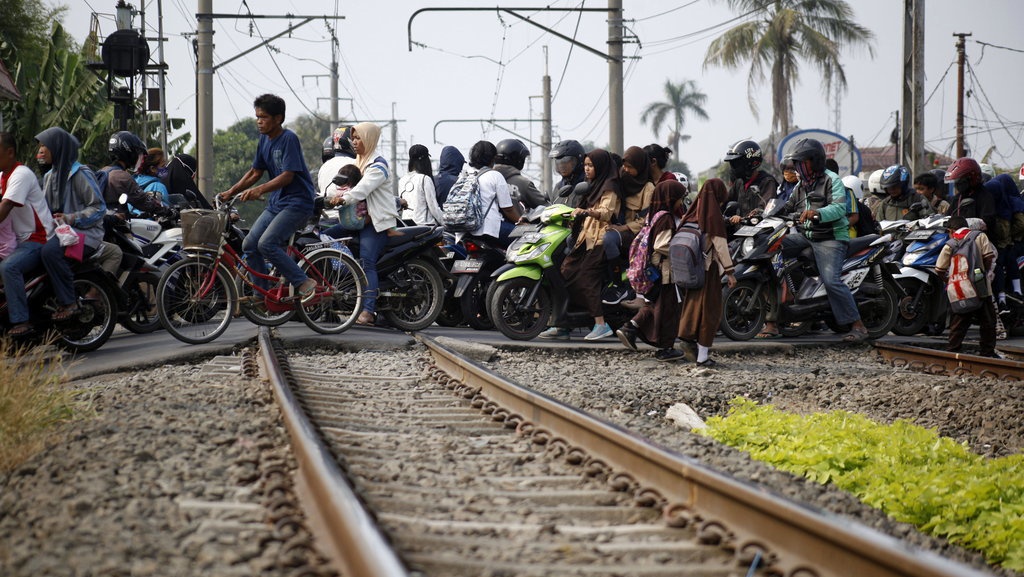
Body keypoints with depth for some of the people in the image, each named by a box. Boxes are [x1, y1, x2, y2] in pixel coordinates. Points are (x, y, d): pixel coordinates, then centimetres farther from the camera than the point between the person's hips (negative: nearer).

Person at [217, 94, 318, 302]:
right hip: (276, 203, 9)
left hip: (297, 201, -9)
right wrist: (231, 192, 7)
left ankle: (304, 283, -12)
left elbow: (288, 176, -22)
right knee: (249, 245, -1)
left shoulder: (289, 139, -14)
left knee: (266, 244, -23)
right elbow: (255, 172, 17)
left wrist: (259, 190, -33)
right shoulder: (264, 141, 10)